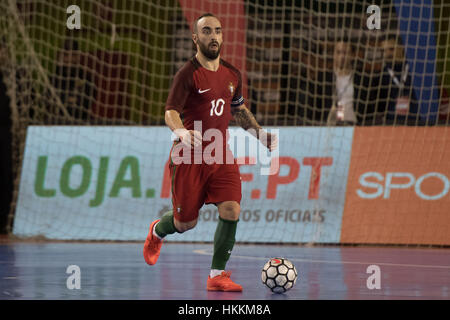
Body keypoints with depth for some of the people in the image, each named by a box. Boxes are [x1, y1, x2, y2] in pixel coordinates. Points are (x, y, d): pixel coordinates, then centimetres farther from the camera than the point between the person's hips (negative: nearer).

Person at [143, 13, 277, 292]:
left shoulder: (232, 75, 8)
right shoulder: (188, 74, -11)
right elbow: (171, 112, -19)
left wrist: (261, 133, 15)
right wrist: (181, 132, -40)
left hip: (221, 154, 5)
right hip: (190, 156, -5)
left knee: (231, 210, -14)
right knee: (186, 223, 4)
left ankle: (217, 275, -4)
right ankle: (157, 232, 41)